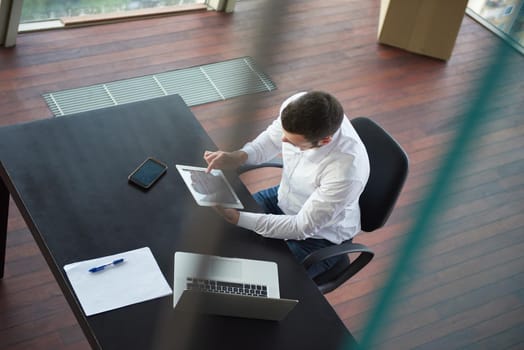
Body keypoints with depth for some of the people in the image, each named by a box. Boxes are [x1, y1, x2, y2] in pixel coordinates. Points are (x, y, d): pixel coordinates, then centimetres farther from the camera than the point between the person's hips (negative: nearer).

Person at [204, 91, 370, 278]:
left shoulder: (346, 171, -40)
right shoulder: (295, 105, -25)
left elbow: (303, 228, -27)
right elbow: (272, 139, -2)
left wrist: (237, 218, -31)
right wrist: (238, 157, -22)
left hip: (319, 234, -6)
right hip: (282, 198, 6)